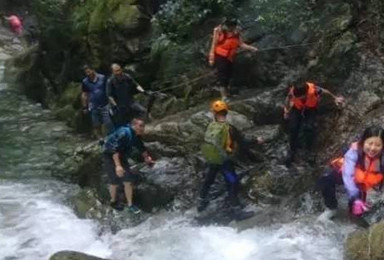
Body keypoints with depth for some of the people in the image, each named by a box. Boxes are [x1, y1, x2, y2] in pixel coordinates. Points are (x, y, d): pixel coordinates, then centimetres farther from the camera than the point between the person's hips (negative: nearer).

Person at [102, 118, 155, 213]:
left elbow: (141, 148, 16)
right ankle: (113, 201, 29)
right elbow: (115, 149, -36)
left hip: (121, 157, 8)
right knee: (115, 181, 2)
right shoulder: (124, 133, -30)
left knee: (128, 180, 2)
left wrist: (147, 158, 4)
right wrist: (118, 165, -41)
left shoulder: (136, 136, -2)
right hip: (110, 157, -8)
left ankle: (130, 204, 14)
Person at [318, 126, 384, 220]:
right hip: (344, 171, -1)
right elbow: (347, 176, -42)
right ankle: (331, 209, -6)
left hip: (364, 183, 1)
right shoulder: (354, 151, -35)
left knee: (358, 211, -13)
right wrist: (355, 199, -51)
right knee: (325, 180, -27)